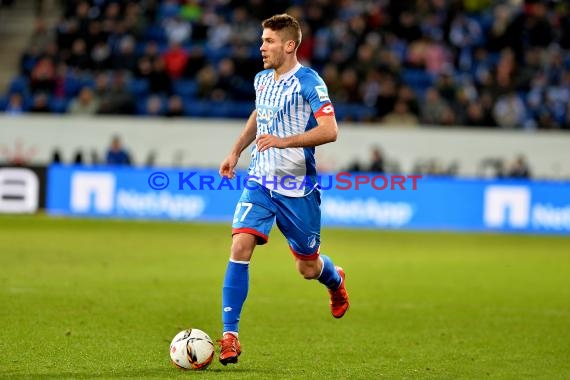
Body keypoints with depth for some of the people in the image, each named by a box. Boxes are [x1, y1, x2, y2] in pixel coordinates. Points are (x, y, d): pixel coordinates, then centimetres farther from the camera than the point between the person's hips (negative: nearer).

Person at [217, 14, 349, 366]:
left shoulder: (308, 82, -15)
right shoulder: (262, 79, 7)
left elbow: (329, 130, -25)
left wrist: (283, 141, -32)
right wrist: (236, 151, 22)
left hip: (298, 188, -5)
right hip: (260, 181, 5)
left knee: (308, 267, 9)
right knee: (240, 247, -15)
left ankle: (336, 281, 48)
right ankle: (229, 335, -13)